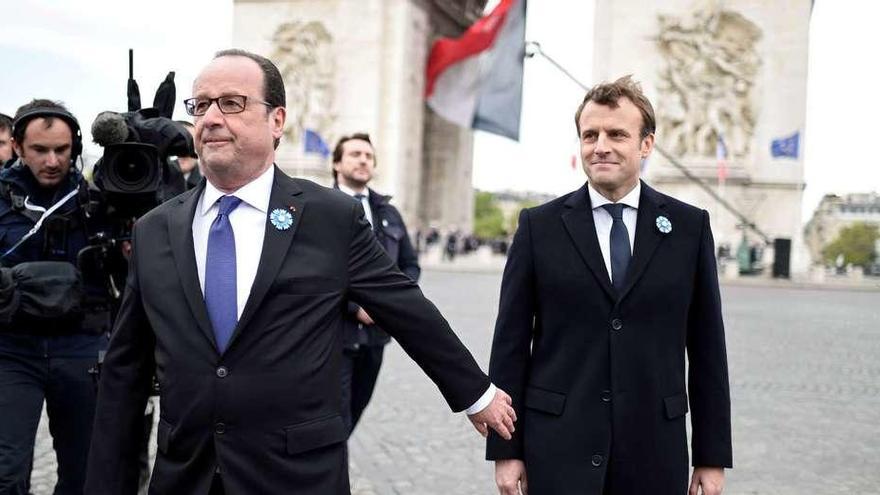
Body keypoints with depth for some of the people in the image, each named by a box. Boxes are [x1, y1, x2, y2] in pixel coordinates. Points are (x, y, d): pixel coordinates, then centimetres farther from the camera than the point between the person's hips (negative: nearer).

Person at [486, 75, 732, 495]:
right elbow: (511, 343, 1)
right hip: (559, 450, -1)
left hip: (655, 451, 1)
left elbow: (707, 347, 4)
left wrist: (712, 455, 4)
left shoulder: (689, 226, 3)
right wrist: (505, 449, -1)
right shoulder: (539, 226, 1)